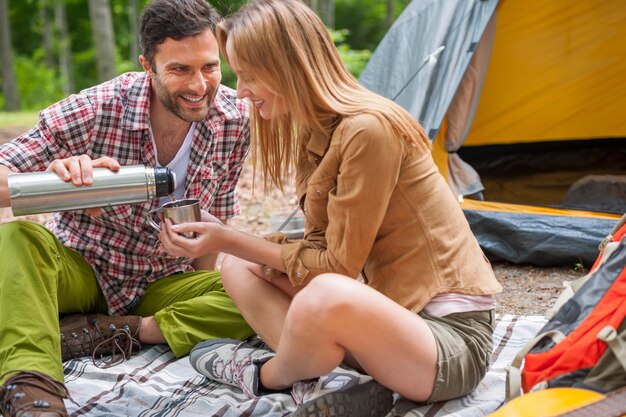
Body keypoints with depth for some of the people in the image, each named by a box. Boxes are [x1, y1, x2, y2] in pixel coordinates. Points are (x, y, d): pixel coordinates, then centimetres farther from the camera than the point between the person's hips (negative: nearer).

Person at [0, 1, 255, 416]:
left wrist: (202, 308, -1)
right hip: (78, 270, -1)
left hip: (162, 285, 2)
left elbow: (214, 222, 2)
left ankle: (119, 331, -22)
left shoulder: (236, 120, -10)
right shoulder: (96, 109, -19)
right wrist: (54, 182, -45)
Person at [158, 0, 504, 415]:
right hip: (392, 309, 9)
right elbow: (319, 252, 7)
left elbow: (337, 268, -16)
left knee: (326, 297, -38)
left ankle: (266, 377, -5)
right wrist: (228, 241, -4)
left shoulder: (369, 129, -20)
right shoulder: (316, 133, 8)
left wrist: (231, 239, -11)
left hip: (452, 336, -9)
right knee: (240, 268, 5)